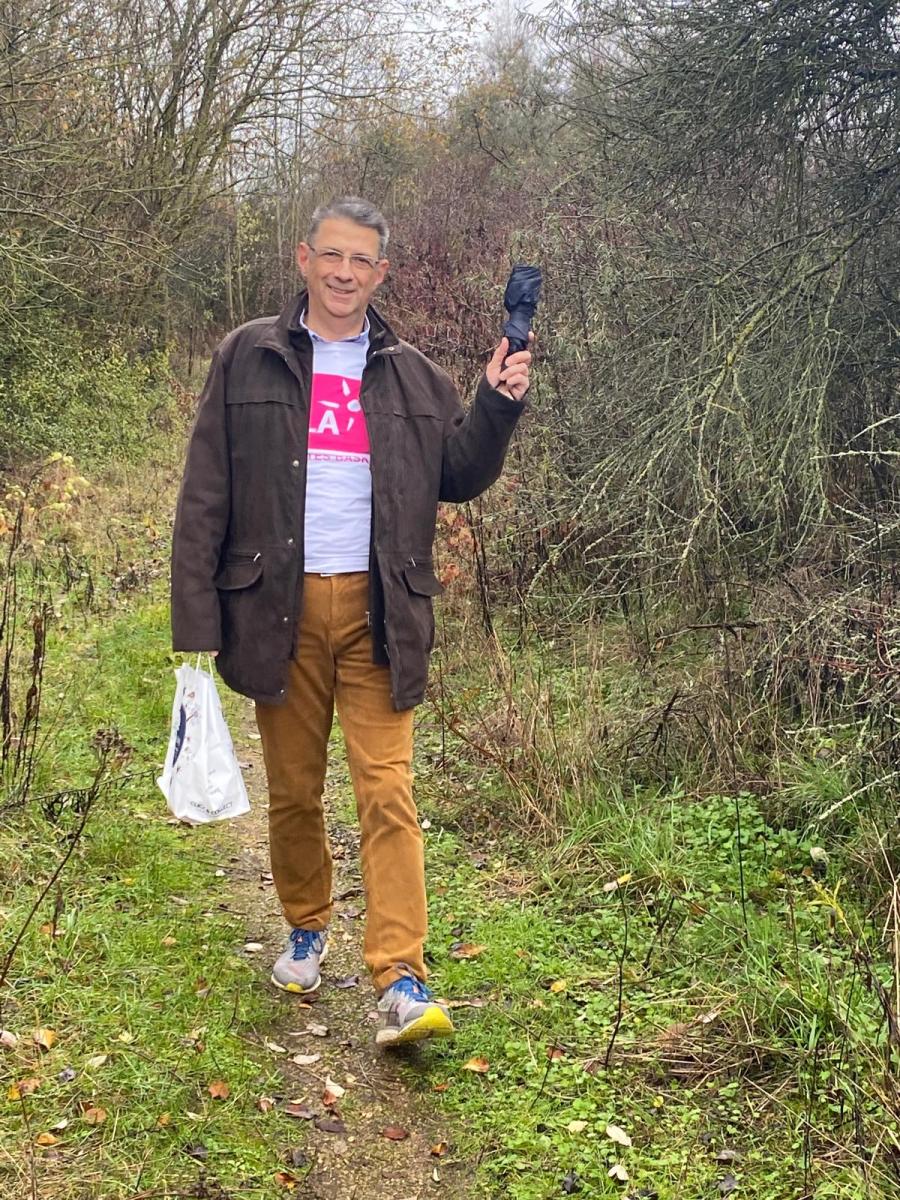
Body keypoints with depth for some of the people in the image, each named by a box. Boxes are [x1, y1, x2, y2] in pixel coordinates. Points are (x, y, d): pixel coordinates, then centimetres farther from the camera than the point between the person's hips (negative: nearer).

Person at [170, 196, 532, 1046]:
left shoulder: (411, 375, 10)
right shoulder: (248, 359, 4)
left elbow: (459, 478, 13)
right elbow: (205, 496, 0)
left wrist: (496, 408, -5)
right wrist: (196, 621, -7)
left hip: (376, 614, 0)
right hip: (278, 610, 0)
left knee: (387, 793, -7)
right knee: (292, 790, 11)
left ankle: (402, 983, -8)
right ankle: (306, 930, 34)